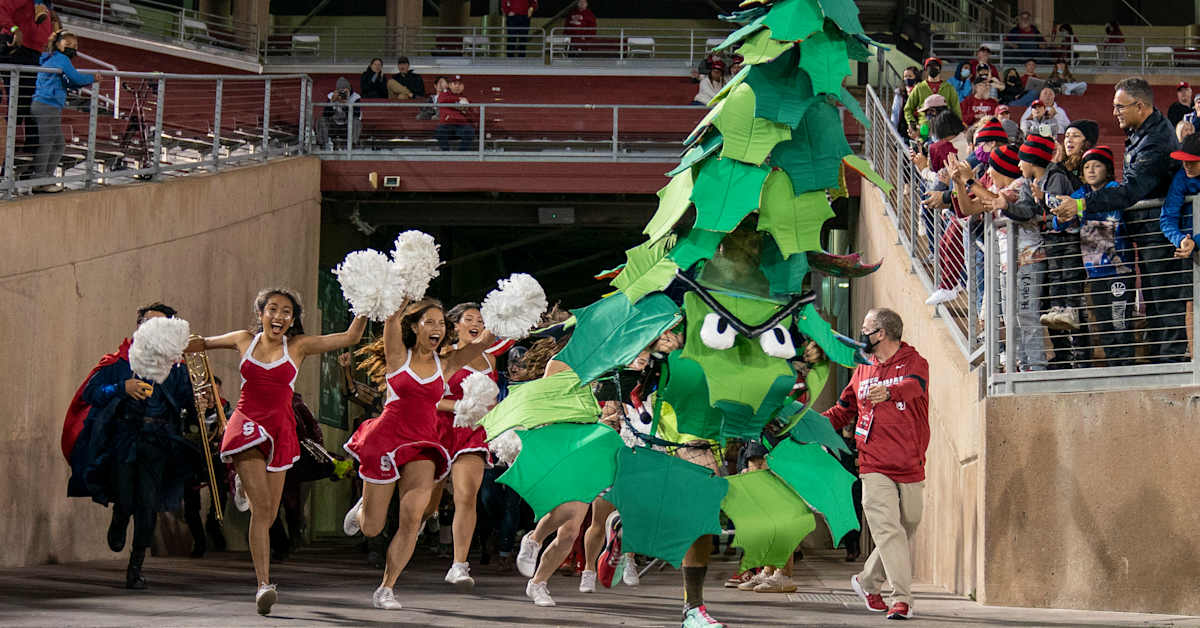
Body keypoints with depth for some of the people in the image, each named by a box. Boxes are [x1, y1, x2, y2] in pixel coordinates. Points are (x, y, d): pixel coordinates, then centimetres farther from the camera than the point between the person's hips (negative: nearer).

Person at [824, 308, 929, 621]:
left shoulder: (914, 363, -1)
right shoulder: (863, 372, 14)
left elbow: (913, 386, -25)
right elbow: (844, 409, 26)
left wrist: (889, 392, -46)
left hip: (911, 467, -1)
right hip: (875, 467, 1)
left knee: (907, 530, 8)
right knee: (888, 530, -13)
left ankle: (868, 581, 29)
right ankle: (902, 599, -16)